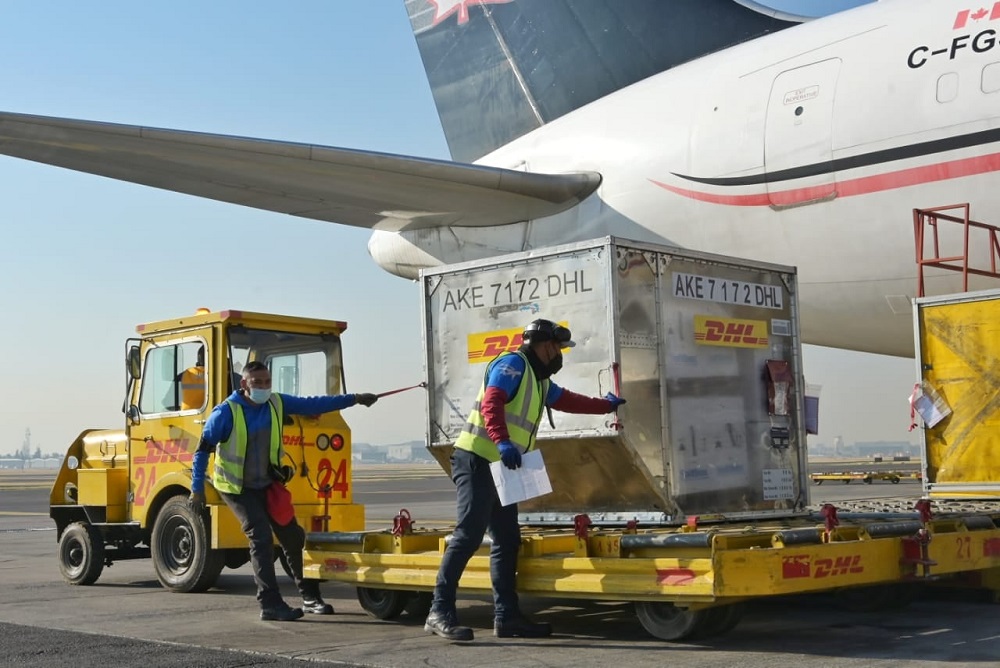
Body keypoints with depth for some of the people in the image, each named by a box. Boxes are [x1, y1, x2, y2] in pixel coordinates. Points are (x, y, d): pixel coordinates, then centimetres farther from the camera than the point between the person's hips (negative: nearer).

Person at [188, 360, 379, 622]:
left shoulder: (277, 404, -5)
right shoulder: (225, 413, -20)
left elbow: (313, 404, 2)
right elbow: (203, 450, -14)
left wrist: (353, 399, 1)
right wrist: (197, 489, -15)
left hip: (267, 484, 6)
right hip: (236, 488, -6)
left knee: (293, 536, 7)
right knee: (261, 537, -18)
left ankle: (311, 597, 19)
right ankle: (270, 605, -12)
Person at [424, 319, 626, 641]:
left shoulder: (539, 379, 24)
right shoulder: (512, 364, -6)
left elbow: (569, 401, 40)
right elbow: (491, 403, -22)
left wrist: (607, 405, 48)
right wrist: (502, 442, -36)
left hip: (500, 467, 10)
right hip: (477, 460, -10)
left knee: (507, 540, 8)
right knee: (469, 535, -17)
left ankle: (506, 616, 12)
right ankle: (440, 612, -16)